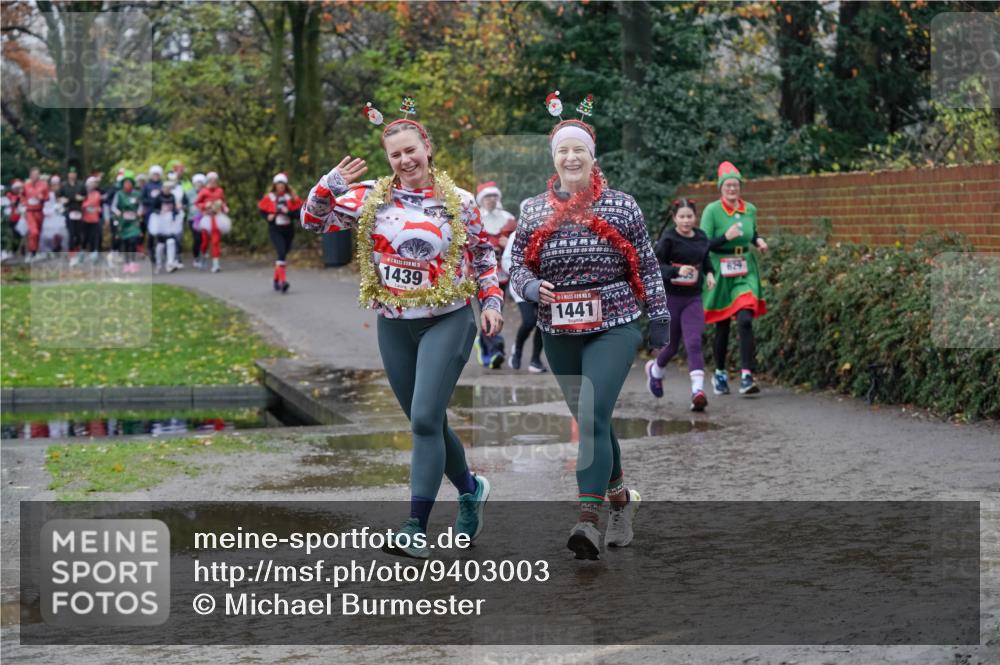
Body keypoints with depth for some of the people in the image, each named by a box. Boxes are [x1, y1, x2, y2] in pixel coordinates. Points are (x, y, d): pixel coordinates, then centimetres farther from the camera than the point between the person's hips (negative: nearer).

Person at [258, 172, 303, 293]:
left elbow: (298, 213, -3)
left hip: (288, 229, 3)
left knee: (283, 254, 11)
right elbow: (261, 210, 9)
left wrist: (288, 212, -20)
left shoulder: (292, 198, 2)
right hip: (274, 230, -3)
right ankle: (283, 280, -26)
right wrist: (268, 217, -10)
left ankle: (277, 279, 29)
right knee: (281, 252, -20)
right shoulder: (269, 198, 0)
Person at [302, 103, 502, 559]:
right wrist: (330, 186, -18)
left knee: (425, 420, -14)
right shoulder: (370, 197, 0)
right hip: (394, 325, 4)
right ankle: (470, 488, 38)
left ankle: (416, 529, -14)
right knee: (428, 423, 13)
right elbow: (314, 221, -2)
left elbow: (484, 256, 11)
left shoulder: (458, 202, -2)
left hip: (448, 321, -3)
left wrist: (491, 301, 2)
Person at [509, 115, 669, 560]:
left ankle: (588, 521, -24)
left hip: (614, 329, -4)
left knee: (593, 419, -18)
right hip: (560, 335, 4)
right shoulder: (533, 212, 5)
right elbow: (517, 267, 9)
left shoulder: (621, 207, 0)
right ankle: (620, 499, 34)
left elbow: (646, 267, 5)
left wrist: (659, 318, 3)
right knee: (590, 422, 13)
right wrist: (532, 287, -12)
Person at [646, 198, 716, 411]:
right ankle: (655, 369, 44)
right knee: (671, 346, 11)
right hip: (670, 298, -2)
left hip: (693, 299, 3)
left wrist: (709, 273, 5)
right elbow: (656, 265, -15)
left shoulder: (701, 237, 6)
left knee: (694, 343, -14)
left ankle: (698, 391, -23)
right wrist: (677, 271, -31)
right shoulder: (668, 239, -9)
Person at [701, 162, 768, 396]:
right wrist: (725, 237, -26)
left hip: (745, 272, 2)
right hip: (720, 272, -2)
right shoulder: (712, 210, -9)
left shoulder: (749, 210, 4)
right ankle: (720, 374, 27)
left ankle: (746, 377, -17)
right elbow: (703, 244, -11)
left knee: (745, 321, -14)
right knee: (722, 326, 8)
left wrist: (759, 241, 0)